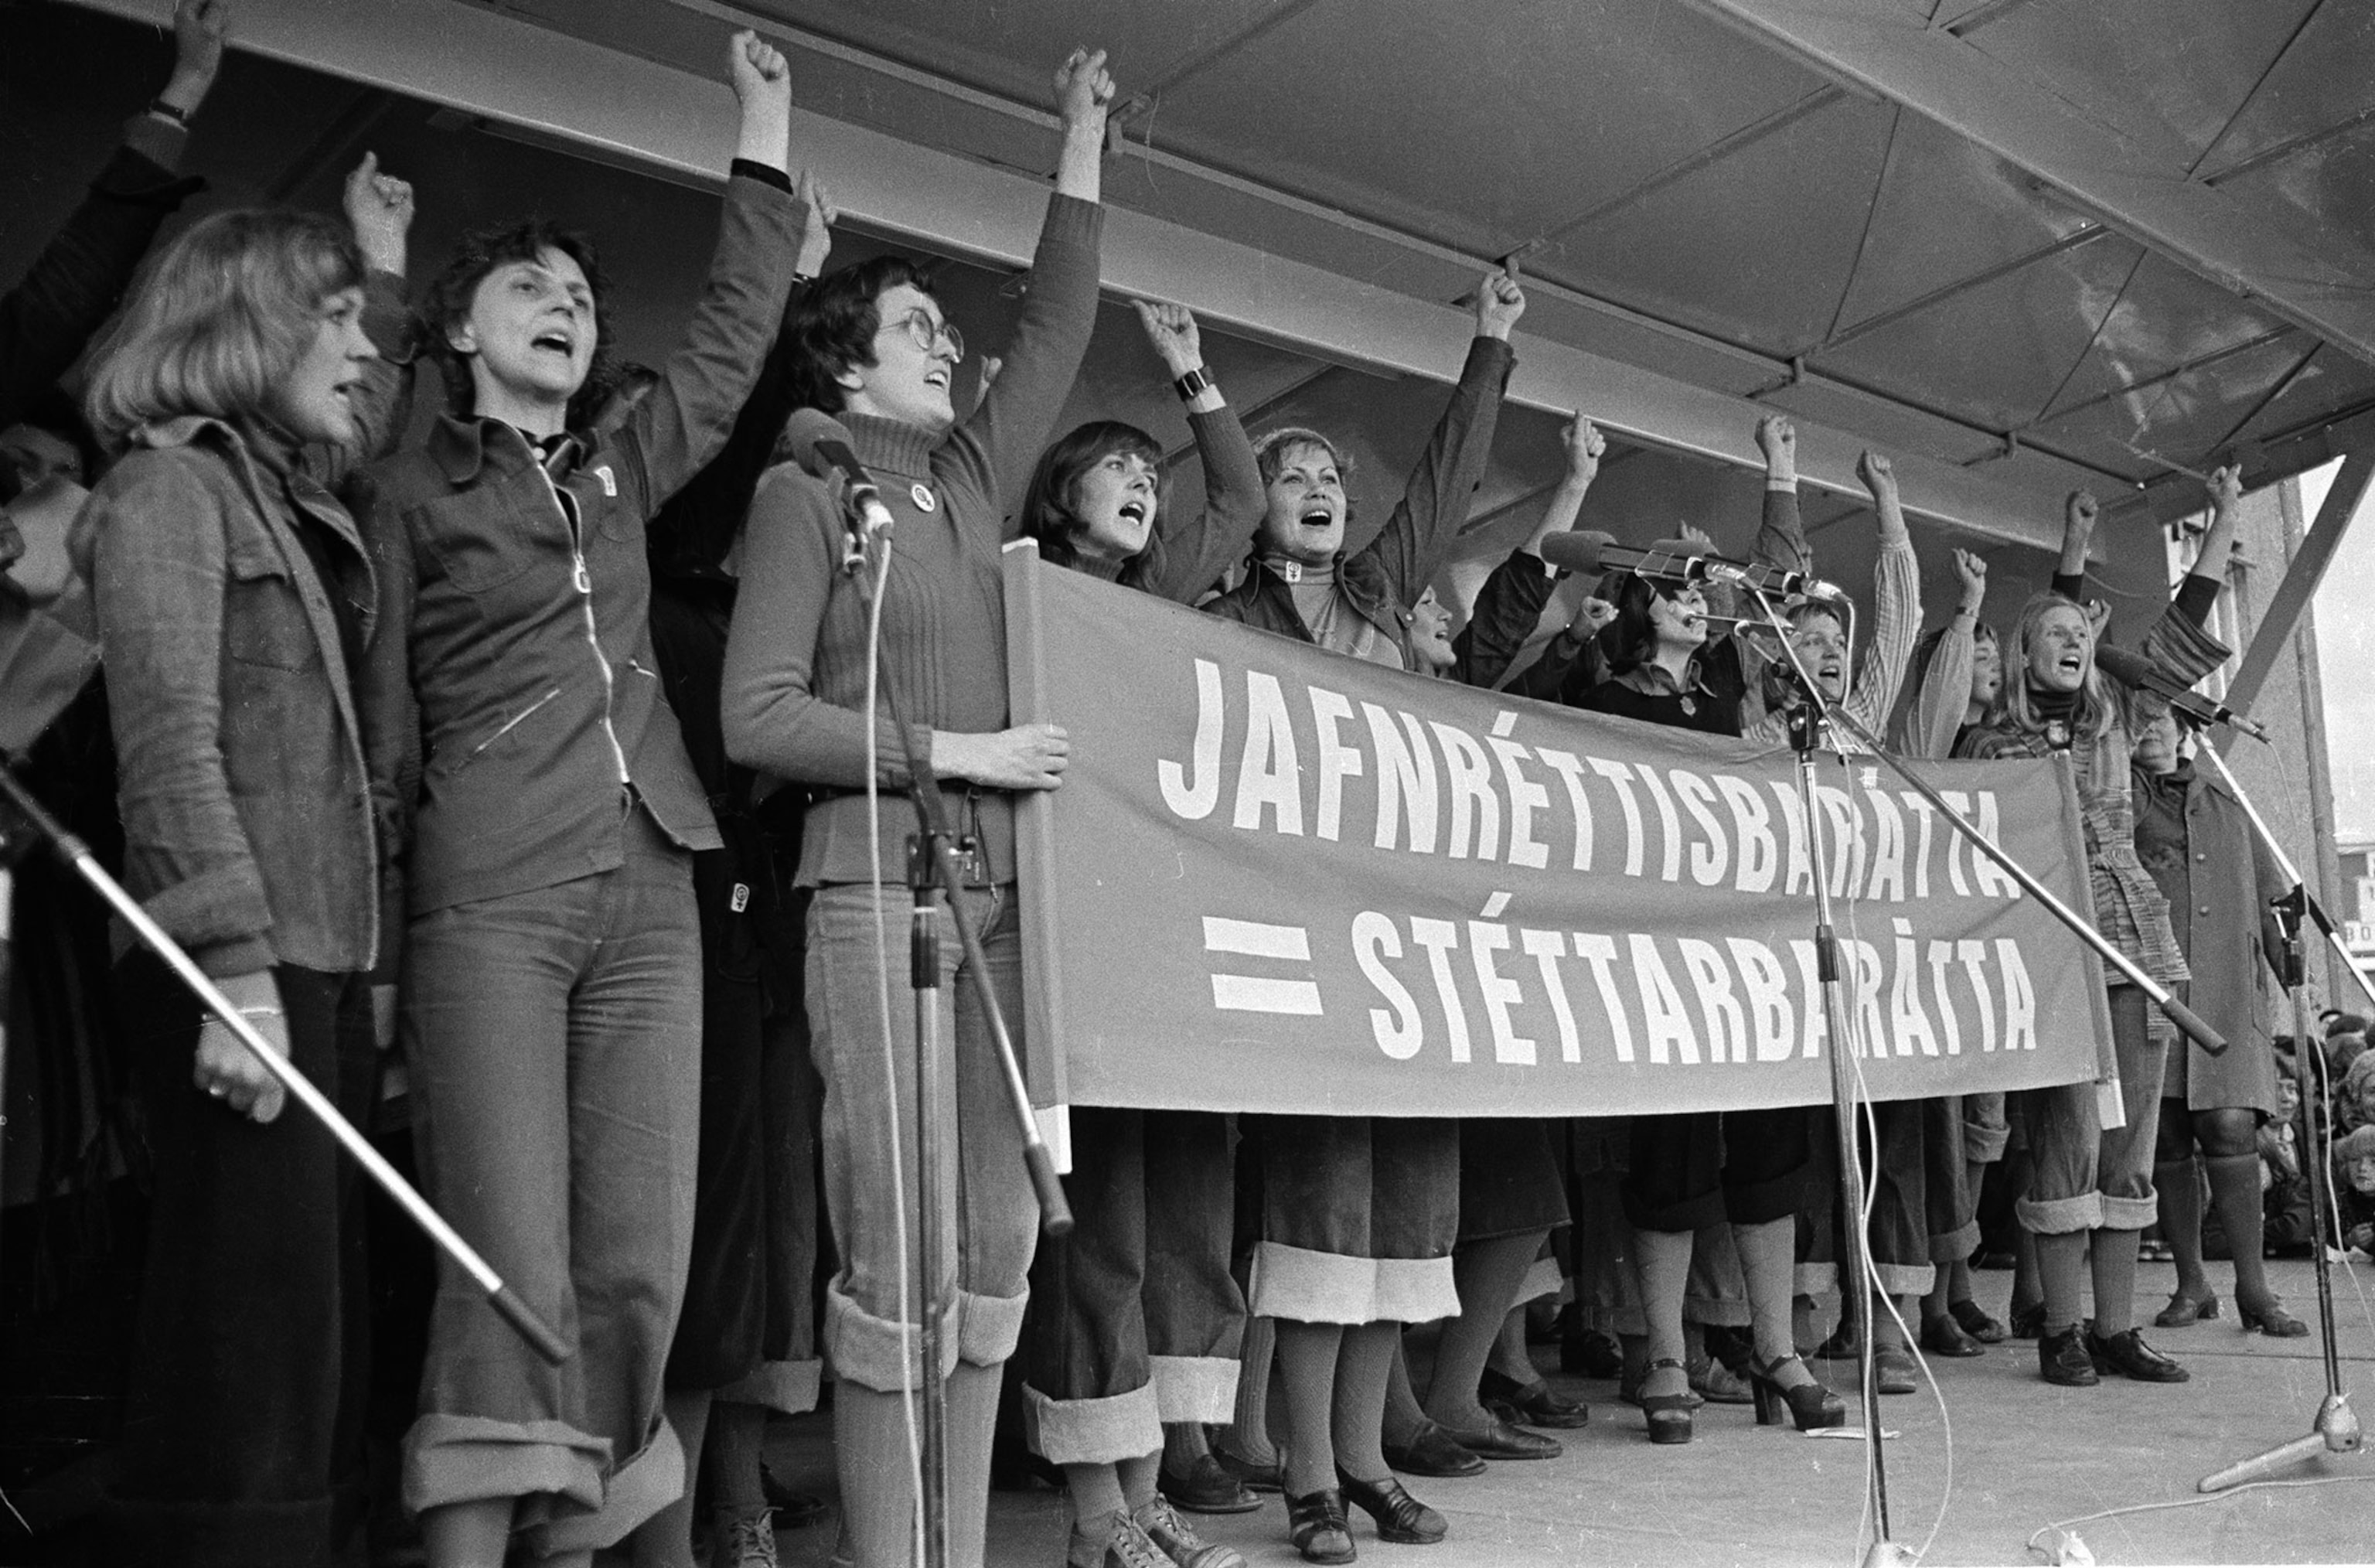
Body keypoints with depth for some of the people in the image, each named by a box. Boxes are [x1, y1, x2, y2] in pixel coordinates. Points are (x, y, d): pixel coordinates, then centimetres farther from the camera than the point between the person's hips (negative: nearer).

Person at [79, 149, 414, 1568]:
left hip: (325, 960, 8)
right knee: (254, 1348, -7)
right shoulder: (168, 486, -2)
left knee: (325, 1346, 9)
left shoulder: (304, 504, 19)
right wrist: (239, 969, -20)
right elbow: (170, 751, -12)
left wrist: (389, 272, 33)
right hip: (243, 967, -8)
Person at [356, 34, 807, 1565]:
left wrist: (767, 137, 19)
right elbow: (383, 731, 5)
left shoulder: (621, 472, 20)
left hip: (651, 892, 5)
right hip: (489, 902, -4)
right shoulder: (409, 493, 8)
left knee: (637, 1264, 1)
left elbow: (731, 338, 21)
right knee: (509, 1271, -10)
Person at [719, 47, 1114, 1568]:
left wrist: (1082, 145, 25)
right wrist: (958, 753, -10)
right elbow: (759, 717, -7)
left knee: (995, 1243, 5)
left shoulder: (975, 477, 17)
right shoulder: (806, 491, 1)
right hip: (878, 887, -6)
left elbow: (1057, 327, 26)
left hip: (1004, 891, 6)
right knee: (902, 1255, -8)